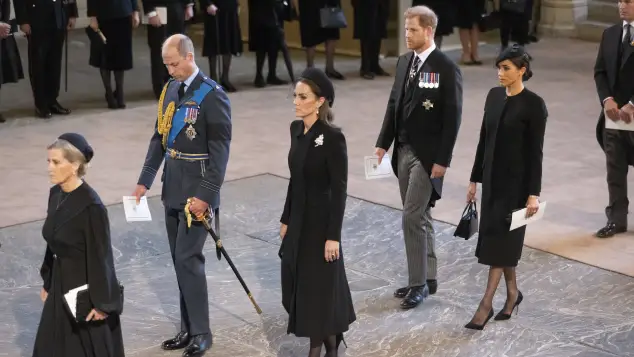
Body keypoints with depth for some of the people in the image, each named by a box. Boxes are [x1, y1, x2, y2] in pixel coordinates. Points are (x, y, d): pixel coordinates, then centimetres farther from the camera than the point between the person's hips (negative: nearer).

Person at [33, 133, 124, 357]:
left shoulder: (91, 206, -22)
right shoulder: (56, 194, 2)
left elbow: (100, 256, -18)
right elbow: (53, 245, 11)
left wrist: (101, 302, -15)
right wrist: (47, 283, 16)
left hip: (86, 288, -8)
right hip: (61, 286, 8)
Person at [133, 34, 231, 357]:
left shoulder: (212, 95, -13)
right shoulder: (170, 89, 8)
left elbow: (220, 151, -15)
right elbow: (159, 137, 13)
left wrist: (206, 195, -19)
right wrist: (145, 181, 8)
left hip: (196, 192, -7)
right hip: (172, 189, 7)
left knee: (188, 259, -7)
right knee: (179, 261, 11)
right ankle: (188, 328, 22)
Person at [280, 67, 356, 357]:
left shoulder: (333, 137, -18)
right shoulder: (296, 129, 5)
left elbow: (340, 191, -17)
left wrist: (333, 236, -18)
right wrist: (286, 219, 15)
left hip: (320, 221, -8)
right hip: (298, 220, 8)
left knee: (318, 287, 1)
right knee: (297, 286, 14)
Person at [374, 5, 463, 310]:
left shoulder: (446, 68, -12)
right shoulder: (404, 62, 9)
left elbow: (452, 117, -14)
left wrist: (442, 160, -17)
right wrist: (383, 144, 6)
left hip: (427, 155, -7)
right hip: (404, 150, 7)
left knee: (412, 218, -9)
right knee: (419, 217, 14)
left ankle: (418, 283, 2)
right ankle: (427, 278, 24)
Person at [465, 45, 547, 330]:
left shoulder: (534, 104, -13)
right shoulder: (494, 96, 7)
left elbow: (535, 152, -14)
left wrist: (533, 193, -15)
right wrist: (475, 179, 13)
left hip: (516, 180, -7)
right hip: (492, 177, 7)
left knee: (499, 238, -6)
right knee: (501, 238, 12)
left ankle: (486, 304, 0)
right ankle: (512, 292, 29)